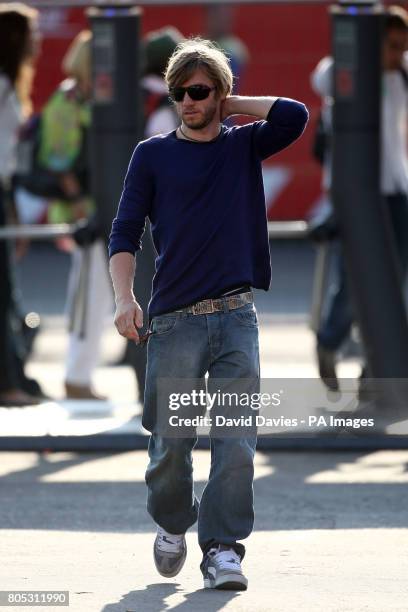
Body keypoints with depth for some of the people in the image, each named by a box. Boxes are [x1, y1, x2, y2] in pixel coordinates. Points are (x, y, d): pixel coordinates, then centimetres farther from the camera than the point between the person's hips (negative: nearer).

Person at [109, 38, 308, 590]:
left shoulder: (243, 147, 13)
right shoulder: (153, 155, 9)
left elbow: (294, 116, -6)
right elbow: (125, 233, 2)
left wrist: (230, 106, 5)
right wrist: (124, 298, -12)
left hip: (236, 318, 1)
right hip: (174, 321, -1)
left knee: (237, 442, -8)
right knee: (171, 442, 0)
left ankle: (223, 549, -5)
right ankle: (172, 524, 26)